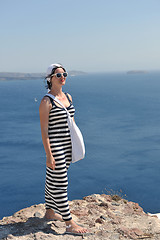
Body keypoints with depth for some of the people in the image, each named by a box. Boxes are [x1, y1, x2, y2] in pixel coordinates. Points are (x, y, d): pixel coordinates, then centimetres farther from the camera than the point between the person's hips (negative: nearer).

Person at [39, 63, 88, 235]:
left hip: (68, 146, 8)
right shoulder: (46, 101, -13)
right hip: (54, 147, -8)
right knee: (60, 185, -1)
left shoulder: (68, 97, 10)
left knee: (52, 180, 20)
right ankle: (69, 224, 6)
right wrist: (49, 155, -18)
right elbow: (44, 130, -15)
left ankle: (50, 212, 36)